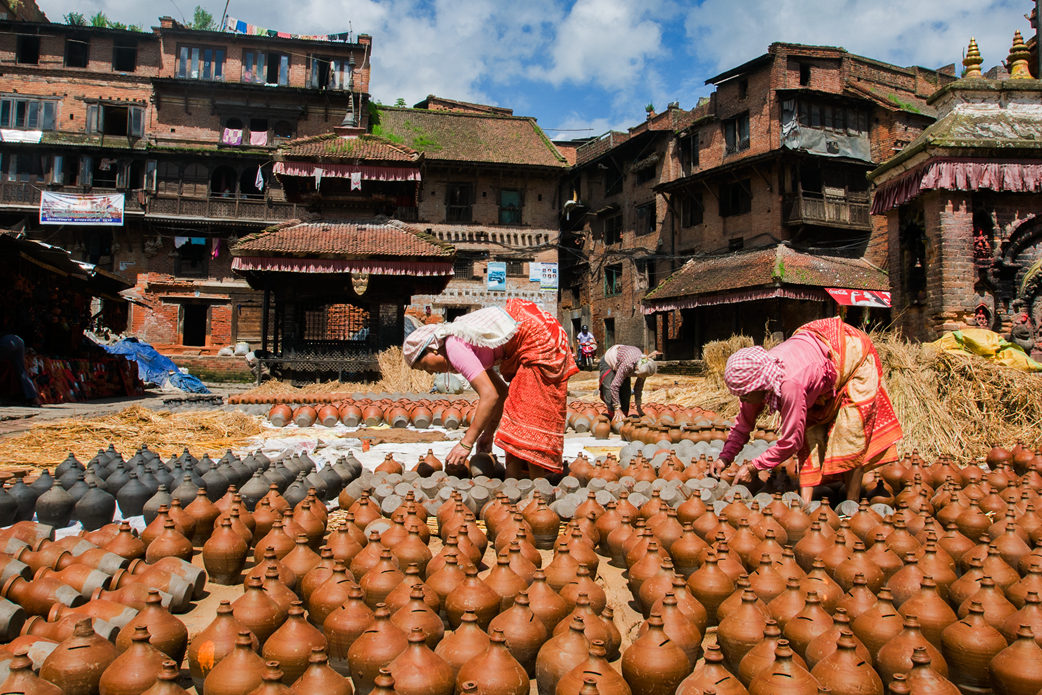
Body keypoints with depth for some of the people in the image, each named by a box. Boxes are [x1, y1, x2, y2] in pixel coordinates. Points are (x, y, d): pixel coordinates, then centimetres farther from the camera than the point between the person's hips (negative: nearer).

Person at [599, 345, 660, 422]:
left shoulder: (643, 367, -24)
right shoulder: (627, 365, -46)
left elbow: (639, 387, -8)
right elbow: (614, 386, -43)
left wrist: (638, 406, -5)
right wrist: (617, 409, -38)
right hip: (608, 362, -6)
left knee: (625, 394, -3)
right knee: (611, 394, -19)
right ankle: (614, 419, -9)